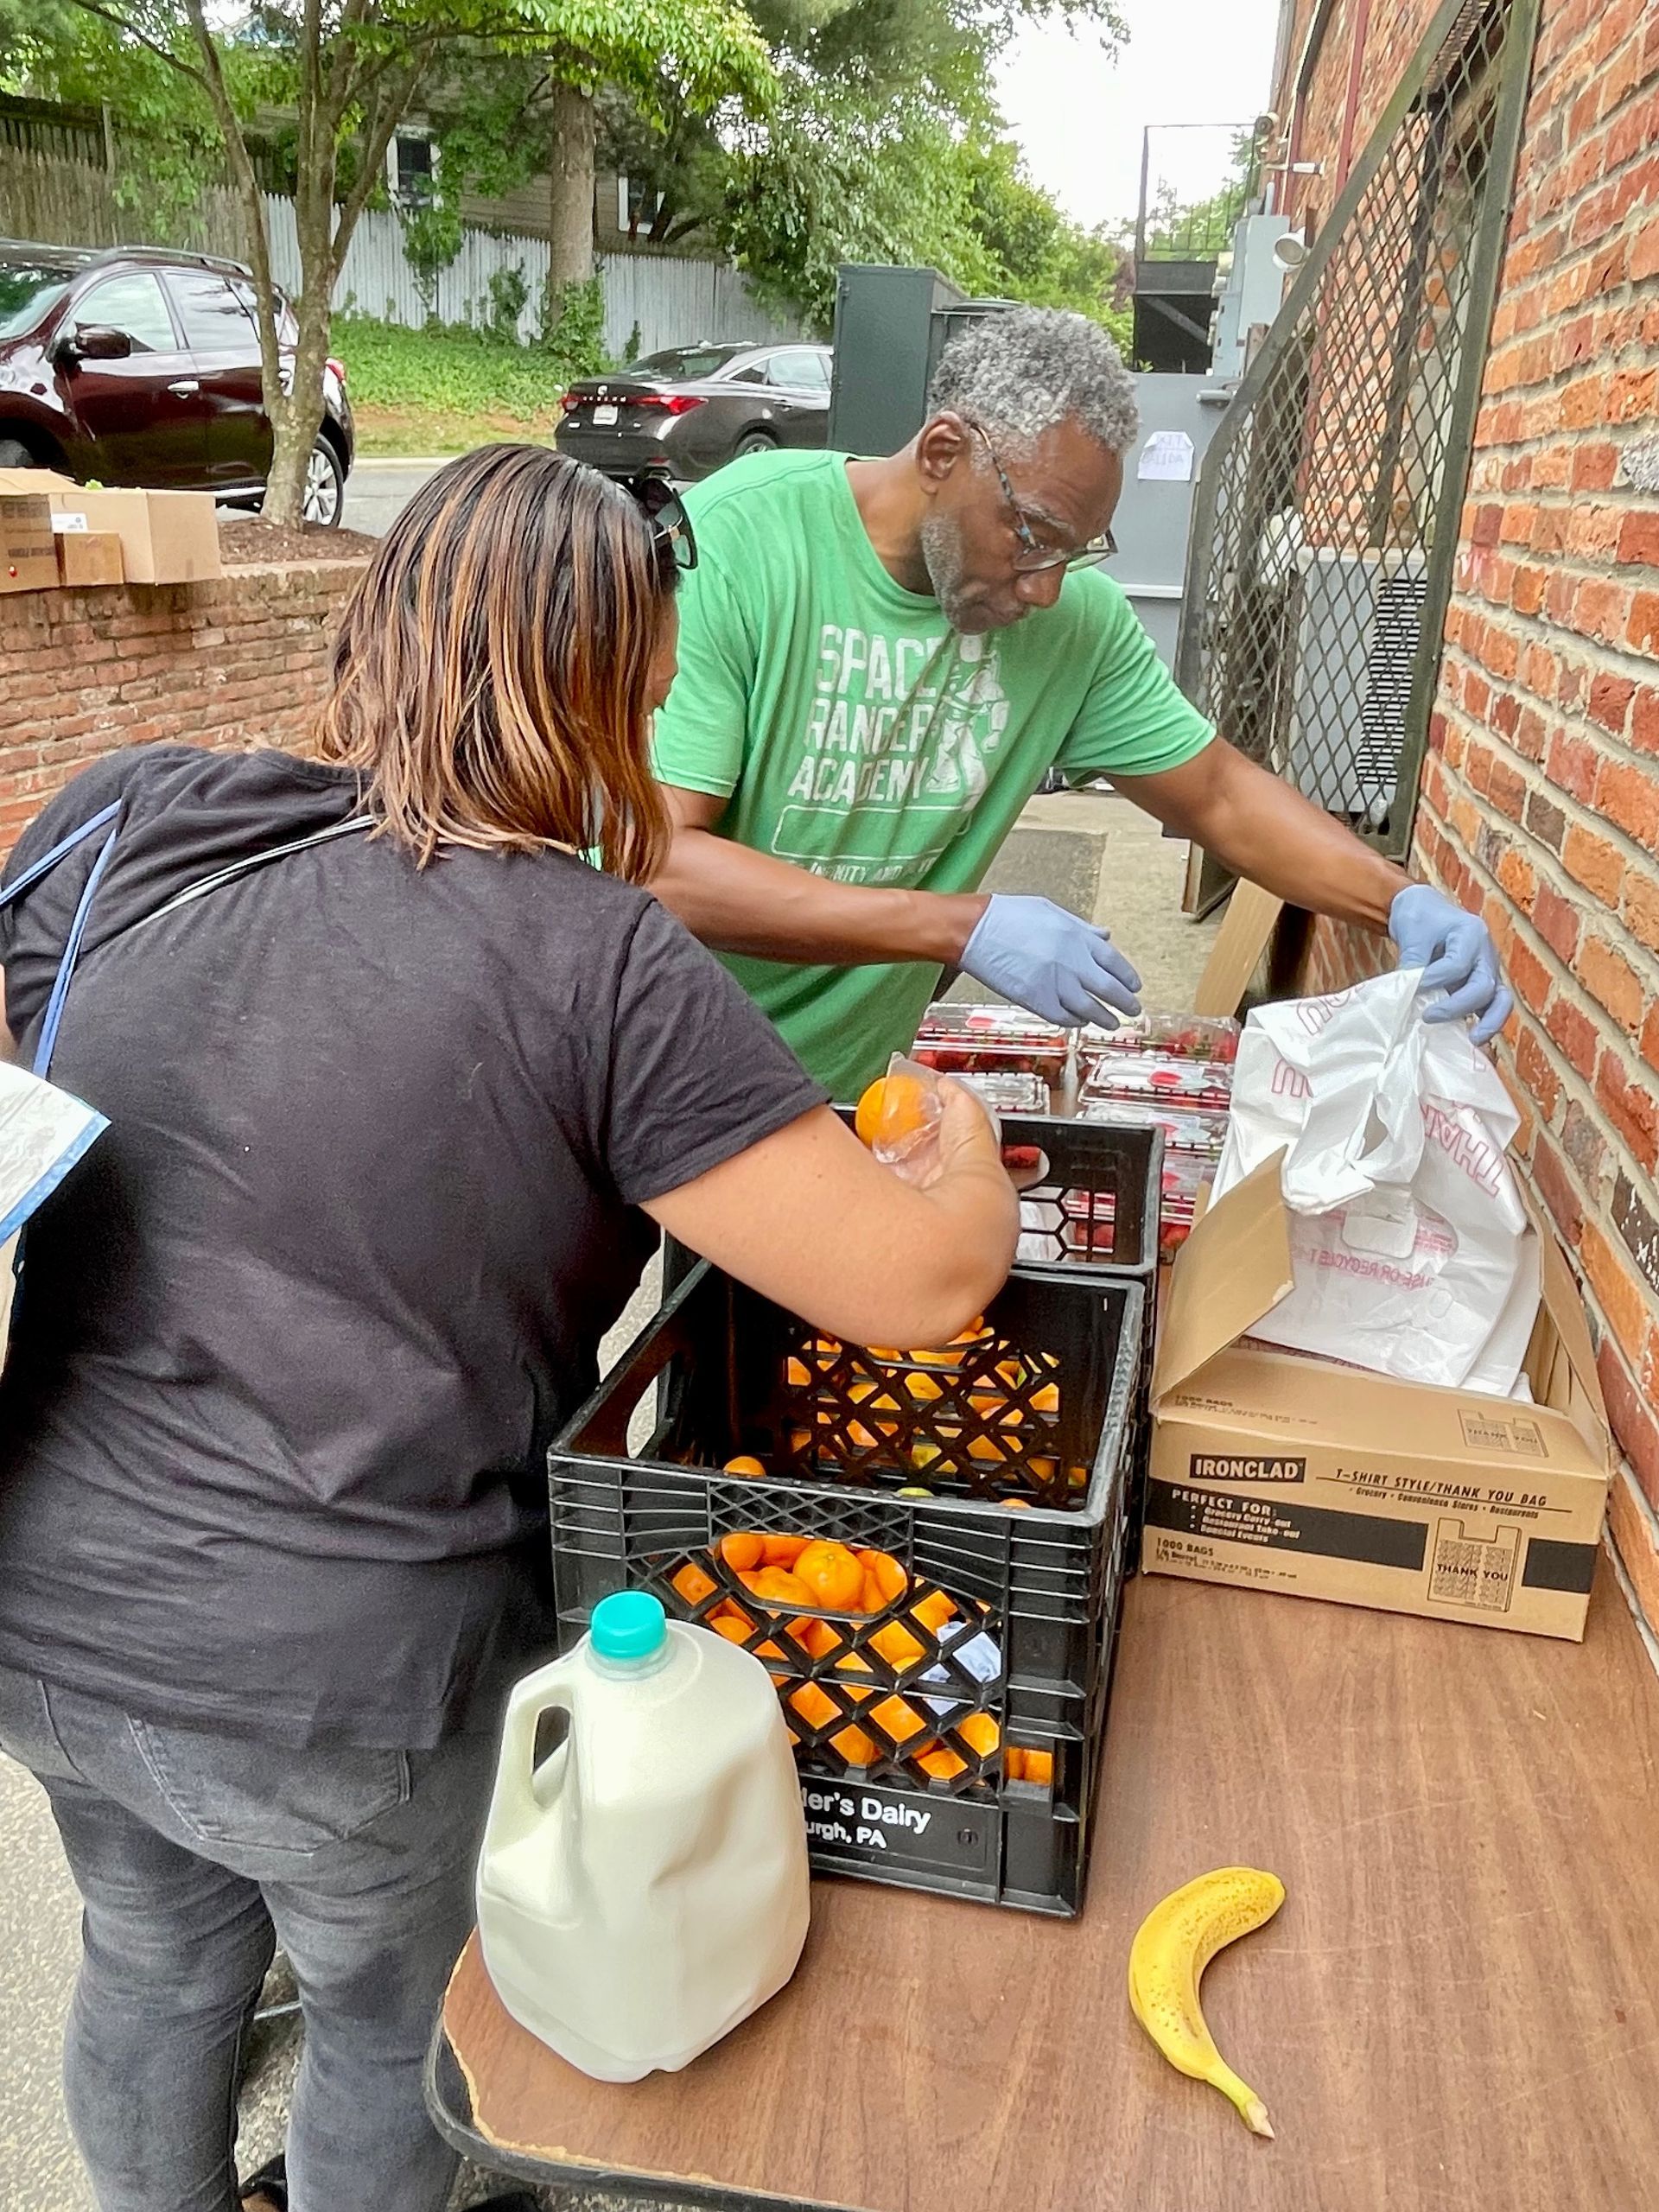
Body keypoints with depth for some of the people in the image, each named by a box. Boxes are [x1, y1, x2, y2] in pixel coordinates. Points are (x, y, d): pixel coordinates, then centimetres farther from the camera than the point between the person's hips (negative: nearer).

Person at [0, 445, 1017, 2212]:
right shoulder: (604, 965, -20)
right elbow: (922, 1290, -18)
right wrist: (970, 1154, 3)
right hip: (329, 1685, -5)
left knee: (155, 1956, 32)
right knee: (385, 2017, 26)